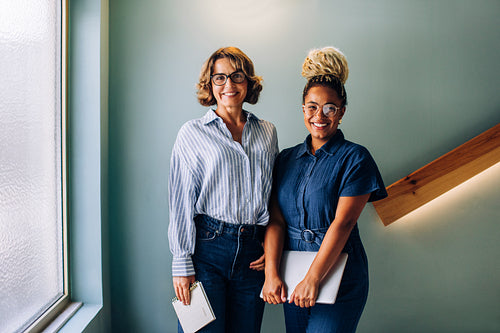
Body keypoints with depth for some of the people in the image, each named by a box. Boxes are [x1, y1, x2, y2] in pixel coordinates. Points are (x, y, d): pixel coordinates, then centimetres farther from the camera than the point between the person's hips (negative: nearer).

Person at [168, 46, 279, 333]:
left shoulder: (267, 132, 10)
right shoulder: (193, 132, 0)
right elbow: (181, 202, -2)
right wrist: (182, 263, -6)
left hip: (253, 250, 3)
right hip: (207, 246, -3)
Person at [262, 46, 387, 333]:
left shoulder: (355, 158, -6)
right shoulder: (286, 159, 8)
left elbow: (343, 223, -14)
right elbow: (276, 220, 0)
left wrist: (313, 278, -19)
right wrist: (272, 273, -11)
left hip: (338, 277, -4)